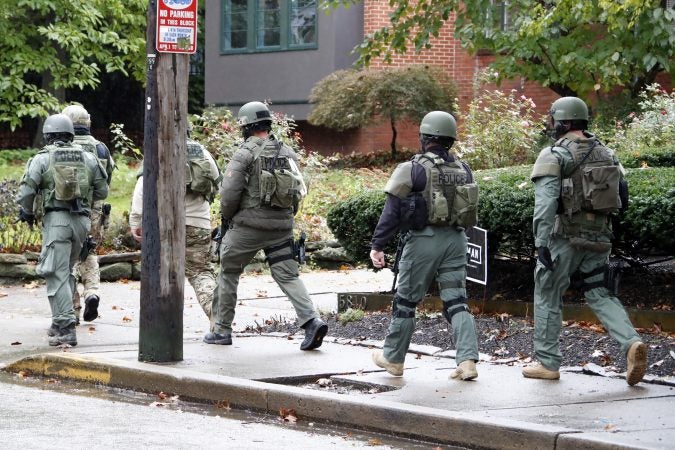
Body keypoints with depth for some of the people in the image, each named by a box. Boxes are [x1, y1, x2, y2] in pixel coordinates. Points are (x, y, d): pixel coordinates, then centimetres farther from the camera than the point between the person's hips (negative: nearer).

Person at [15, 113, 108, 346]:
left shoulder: (42, 158, -2)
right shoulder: (87, 158, 9)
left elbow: (25, 192, -7)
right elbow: (102, 191, 12)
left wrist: (27, 214, 11)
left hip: (56, 219, -4)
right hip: (82, 219, 4)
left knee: (57, 275, -5)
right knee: (66, 271, 19)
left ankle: (66, 329, -13)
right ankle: (60, 323, 22)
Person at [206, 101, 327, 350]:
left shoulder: (245, 154, -9)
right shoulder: (287, 152, 8)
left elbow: (229, 192, -13)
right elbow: (300, 189, 9)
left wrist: (226, 217, 4)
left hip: (249, 225, -4)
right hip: (282, 227, 4)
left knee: (228, 273, 11)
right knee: (288, 276, 5)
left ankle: (221, 330, 16)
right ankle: (312, 321, -15)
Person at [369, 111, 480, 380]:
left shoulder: (414, 169, -10)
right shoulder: (463, 170, 7)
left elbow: (392, 211, -10)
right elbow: (470, 208, 13)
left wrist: (377, 245, -6)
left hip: (424, 240, -4)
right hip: (456, 240, 5)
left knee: (406, 300, 9)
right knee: (456, 302, 4)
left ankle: (393, 358, 21)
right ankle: (467, 361, -8)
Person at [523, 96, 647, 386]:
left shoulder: (554, 156, -8)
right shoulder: (606, 153, 10)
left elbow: (545, 203, -19)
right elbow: (622, 196, 10)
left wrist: (541, 242, -23)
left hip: (565, 235, -5)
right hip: (600, 237, 5)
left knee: (548, 295, 9)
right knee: (599, 295, 12)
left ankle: (547, 363, 13)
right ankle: (631, 343, -11)